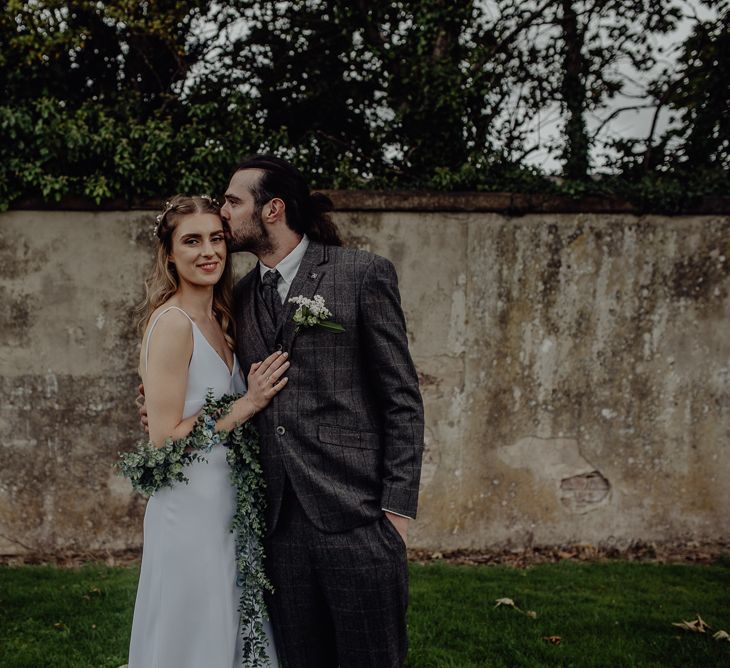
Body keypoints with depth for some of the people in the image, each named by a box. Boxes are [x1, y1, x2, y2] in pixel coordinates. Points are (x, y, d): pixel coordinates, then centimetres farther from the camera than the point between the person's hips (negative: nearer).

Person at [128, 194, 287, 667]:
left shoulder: (218, 321, 9)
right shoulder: (173, 323, -16)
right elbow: (165, 440, -18)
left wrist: (256, 395, 1)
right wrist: (247, 406, -17)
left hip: (226, 506, 8)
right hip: (191, 510, -8)